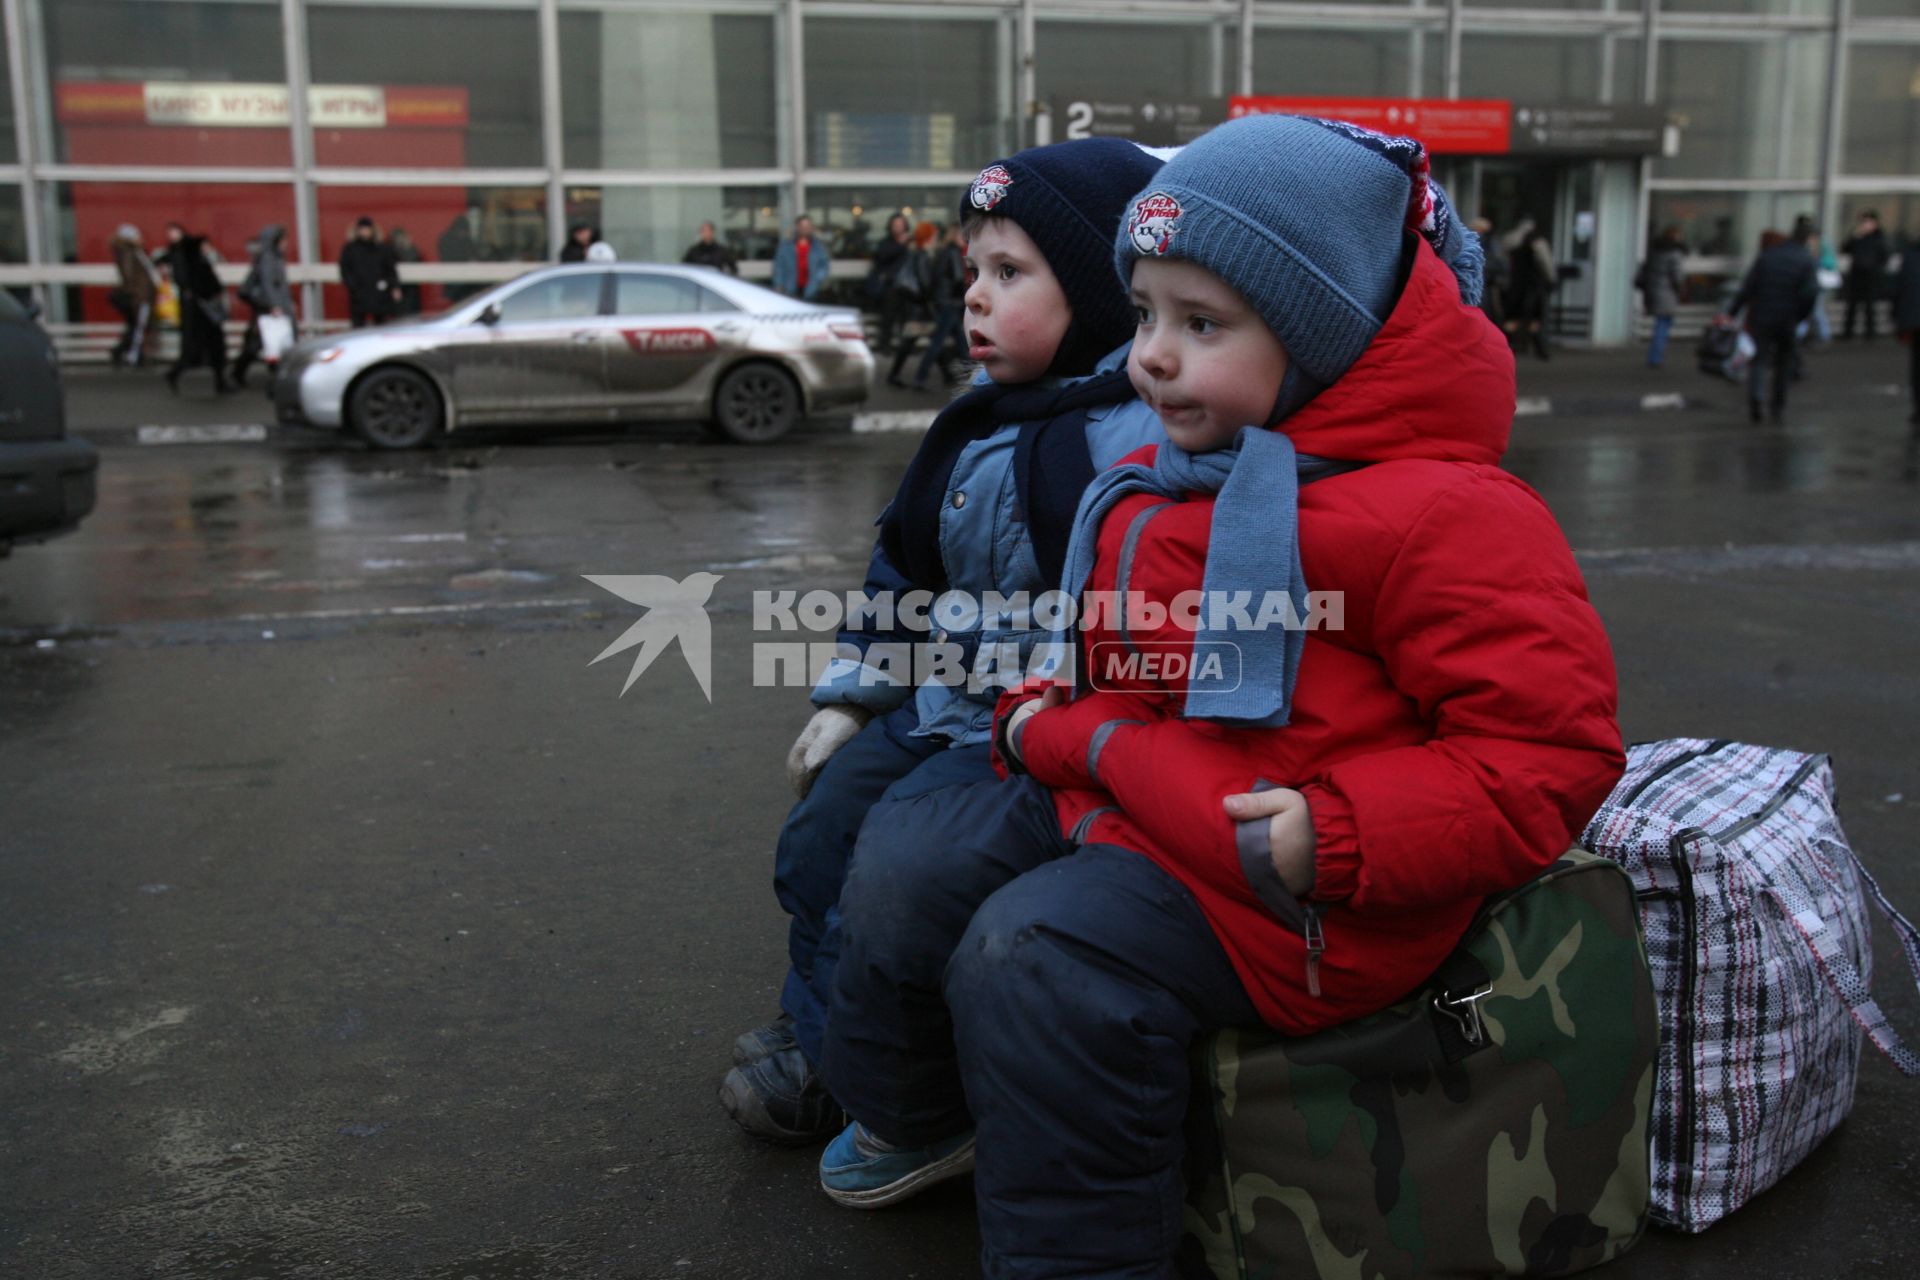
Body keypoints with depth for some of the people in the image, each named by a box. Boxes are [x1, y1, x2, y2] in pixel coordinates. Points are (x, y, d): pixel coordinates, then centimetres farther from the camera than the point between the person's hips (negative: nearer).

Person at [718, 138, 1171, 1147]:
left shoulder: (1145, 437, -21)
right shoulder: (983, 426, 10)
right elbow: (906, 564, 18)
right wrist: (853, 694, 17)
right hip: (945, 703, 10)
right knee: (821, 827, 10)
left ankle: (841, 1067, 9)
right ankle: (813, 1023, 30)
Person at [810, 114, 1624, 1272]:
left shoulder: (1437, 513, -20)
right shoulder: (1155, 485, 9)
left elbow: (1550, 749, -21)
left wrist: (1343, 839, -28)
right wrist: (1046, 717, 9)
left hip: (1275, 871, -9)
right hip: (1116, 793, 10)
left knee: (1038, 957, -27)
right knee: (908, 856, 12)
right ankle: (918, 1117, 37)